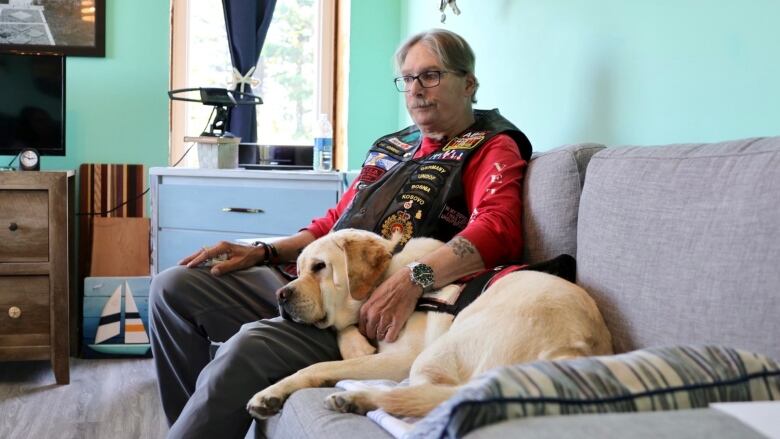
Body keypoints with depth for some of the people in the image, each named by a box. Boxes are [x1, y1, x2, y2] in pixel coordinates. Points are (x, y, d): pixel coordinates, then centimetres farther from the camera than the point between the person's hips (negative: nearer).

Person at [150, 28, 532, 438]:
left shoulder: (491, 148, -1)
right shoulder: (390, 146, 22)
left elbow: (497, 228, -21)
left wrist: (414, 280, -36)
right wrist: (263, 252, 12)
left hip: (374, 311, -8)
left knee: (249, 346, -32)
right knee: (173, 286, 0)